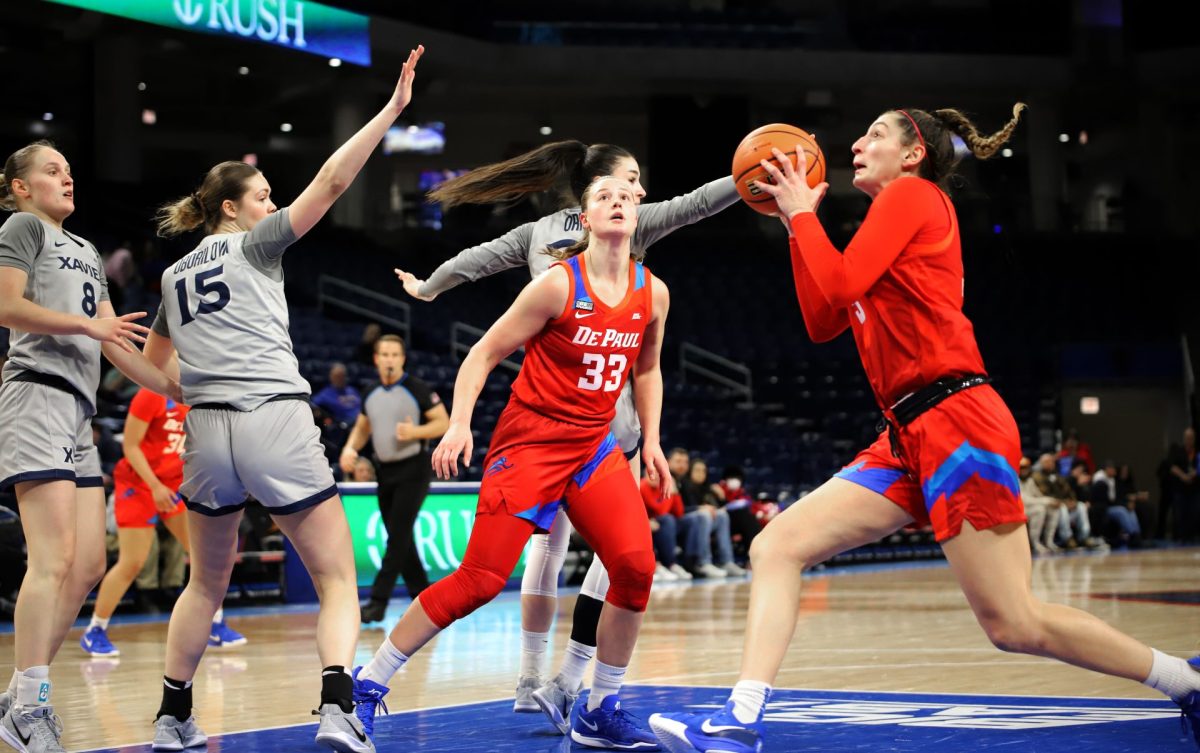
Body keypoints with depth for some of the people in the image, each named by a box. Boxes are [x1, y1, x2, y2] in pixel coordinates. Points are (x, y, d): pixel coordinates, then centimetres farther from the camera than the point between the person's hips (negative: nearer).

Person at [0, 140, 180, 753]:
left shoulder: (86, 252, 27)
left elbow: (113, 340, 28)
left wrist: (174, 388, 24)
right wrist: (87, 323, -10)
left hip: (78, 413, 9)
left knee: (87, 567, 4)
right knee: (55, 558, -17)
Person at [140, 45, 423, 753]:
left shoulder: (175, 275, 19)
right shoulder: (253, 244, 4)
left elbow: (155, 359, 33)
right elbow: (330, 182, -6)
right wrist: (391, 110, -7)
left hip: (207, 431, 5)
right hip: (278, 427, -5)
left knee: (207, 584, 23)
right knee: (339, 581, 0)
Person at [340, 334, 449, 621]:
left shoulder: (417, 390, -8)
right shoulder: (372, 396, 10)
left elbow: (444, 423, -9)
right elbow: (362, 428, 23)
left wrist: (415, 431, -25)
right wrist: (350, 449, 3)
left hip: (413, 470, -7)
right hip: (385, 471, 7)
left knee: (398, 536, -12)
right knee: (400, 540, 8)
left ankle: (378, 601, -15)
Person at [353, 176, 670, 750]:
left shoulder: (652, 293, 4)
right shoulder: (558, 284, -12)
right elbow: (485, 352, -8)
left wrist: (651, 440, 14)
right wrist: (459, 424, -18)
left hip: (594, 444, 5)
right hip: (529, 439, -5)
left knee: (636, 566, -13)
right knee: (481, 579, -11)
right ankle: (368, 683, 3)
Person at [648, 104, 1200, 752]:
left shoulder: (914, 195, -1)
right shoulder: (891, 222, 24)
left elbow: (839, 286, -12)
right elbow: (822, 322, 23)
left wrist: (803, 214, 3)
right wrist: (796, 226, 22)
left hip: (954, 420, -10)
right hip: (909, 437, 10)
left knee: (1015, 625, -9)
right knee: (775, 547, -2)